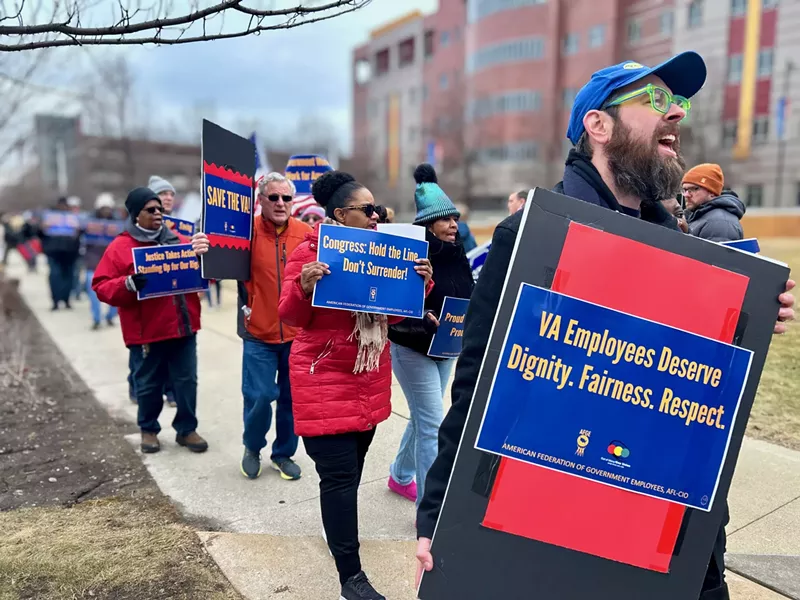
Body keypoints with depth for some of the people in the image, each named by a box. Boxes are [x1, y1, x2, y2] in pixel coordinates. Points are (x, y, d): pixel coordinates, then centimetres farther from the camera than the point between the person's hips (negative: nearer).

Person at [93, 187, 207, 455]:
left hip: (183, 325, 3)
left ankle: (187, 429, 22)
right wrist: (128, 284, -23)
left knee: (187, 380, 8)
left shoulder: (178, 240, 9)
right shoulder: (120, 247, -2)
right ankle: (149, 430, 31)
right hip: (147, 330, -3)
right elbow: (101, 286, -6)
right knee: (149, 383, 11)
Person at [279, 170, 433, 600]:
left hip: (370, 380, 6)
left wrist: (420, 284, -5)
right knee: (340, 475, -4)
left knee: (352, 469, 16)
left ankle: (341, 531, 40)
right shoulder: (309, 252, -10)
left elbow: (393, 313, 11)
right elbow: (292, 317, -12)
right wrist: (304, 286, -31)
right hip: (325, 382, -6)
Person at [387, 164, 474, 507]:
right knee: (433, 426, -6)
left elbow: (468, 298, 13)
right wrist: (424, 320, -35)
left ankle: (400, 476, 44)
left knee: (423, 418, 21)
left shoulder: (457, 254, 4)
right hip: (413, 350, -7)